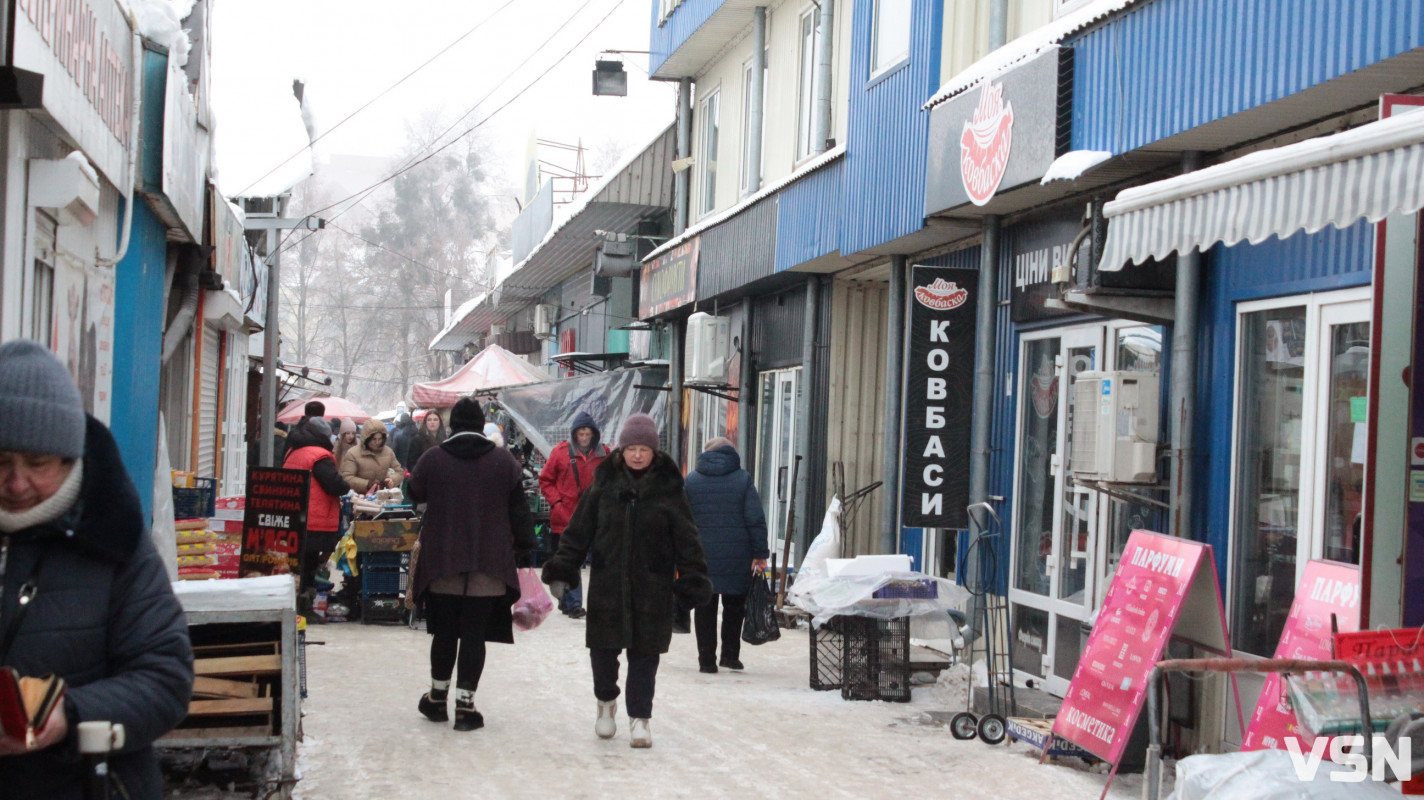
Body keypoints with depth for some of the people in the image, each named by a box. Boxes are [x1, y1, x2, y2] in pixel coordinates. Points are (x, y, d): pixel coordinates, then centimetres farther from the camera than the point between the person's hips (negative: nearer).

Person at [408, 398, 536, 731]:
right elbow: (519, 509, 2)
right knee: (474, 633, 1)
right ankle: (465, 703, -2)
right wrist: (525, 546, 9)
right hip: (488, 565, -1)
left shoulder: (433, 459, -2)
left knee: (444, 630, 14)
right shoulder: (503, 460, 0)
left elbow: (415, 493, 16)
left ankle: (437, 696, 26)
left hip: (442, 562, 1)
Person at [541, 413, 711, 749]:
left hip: (652, 588, -1)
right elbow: (579, 530, 6)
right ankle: (606, 701, 34)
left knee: (644, 654, 2)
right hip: (607, 584, 1)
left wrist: (693, 583, -4)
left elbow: (686, 540, 1)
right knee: (603, 647, 7)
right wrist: (561, 571, 1)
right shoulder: (605, 484, 3)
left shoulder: (668, 489, -1)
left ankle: (640, 717, 15)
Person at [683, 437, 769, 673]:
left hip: (701, 556, 0)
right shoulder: (743, 479, 1)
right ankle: (730, 655, 13)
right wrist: (760, 554, 0)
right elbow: (756, 520, -4)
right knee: (734, 607, 14)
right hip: (737, 557, 0)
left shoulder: (690, 481, 5)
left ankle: (707, 660, 4)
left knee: (705, 608, 6)